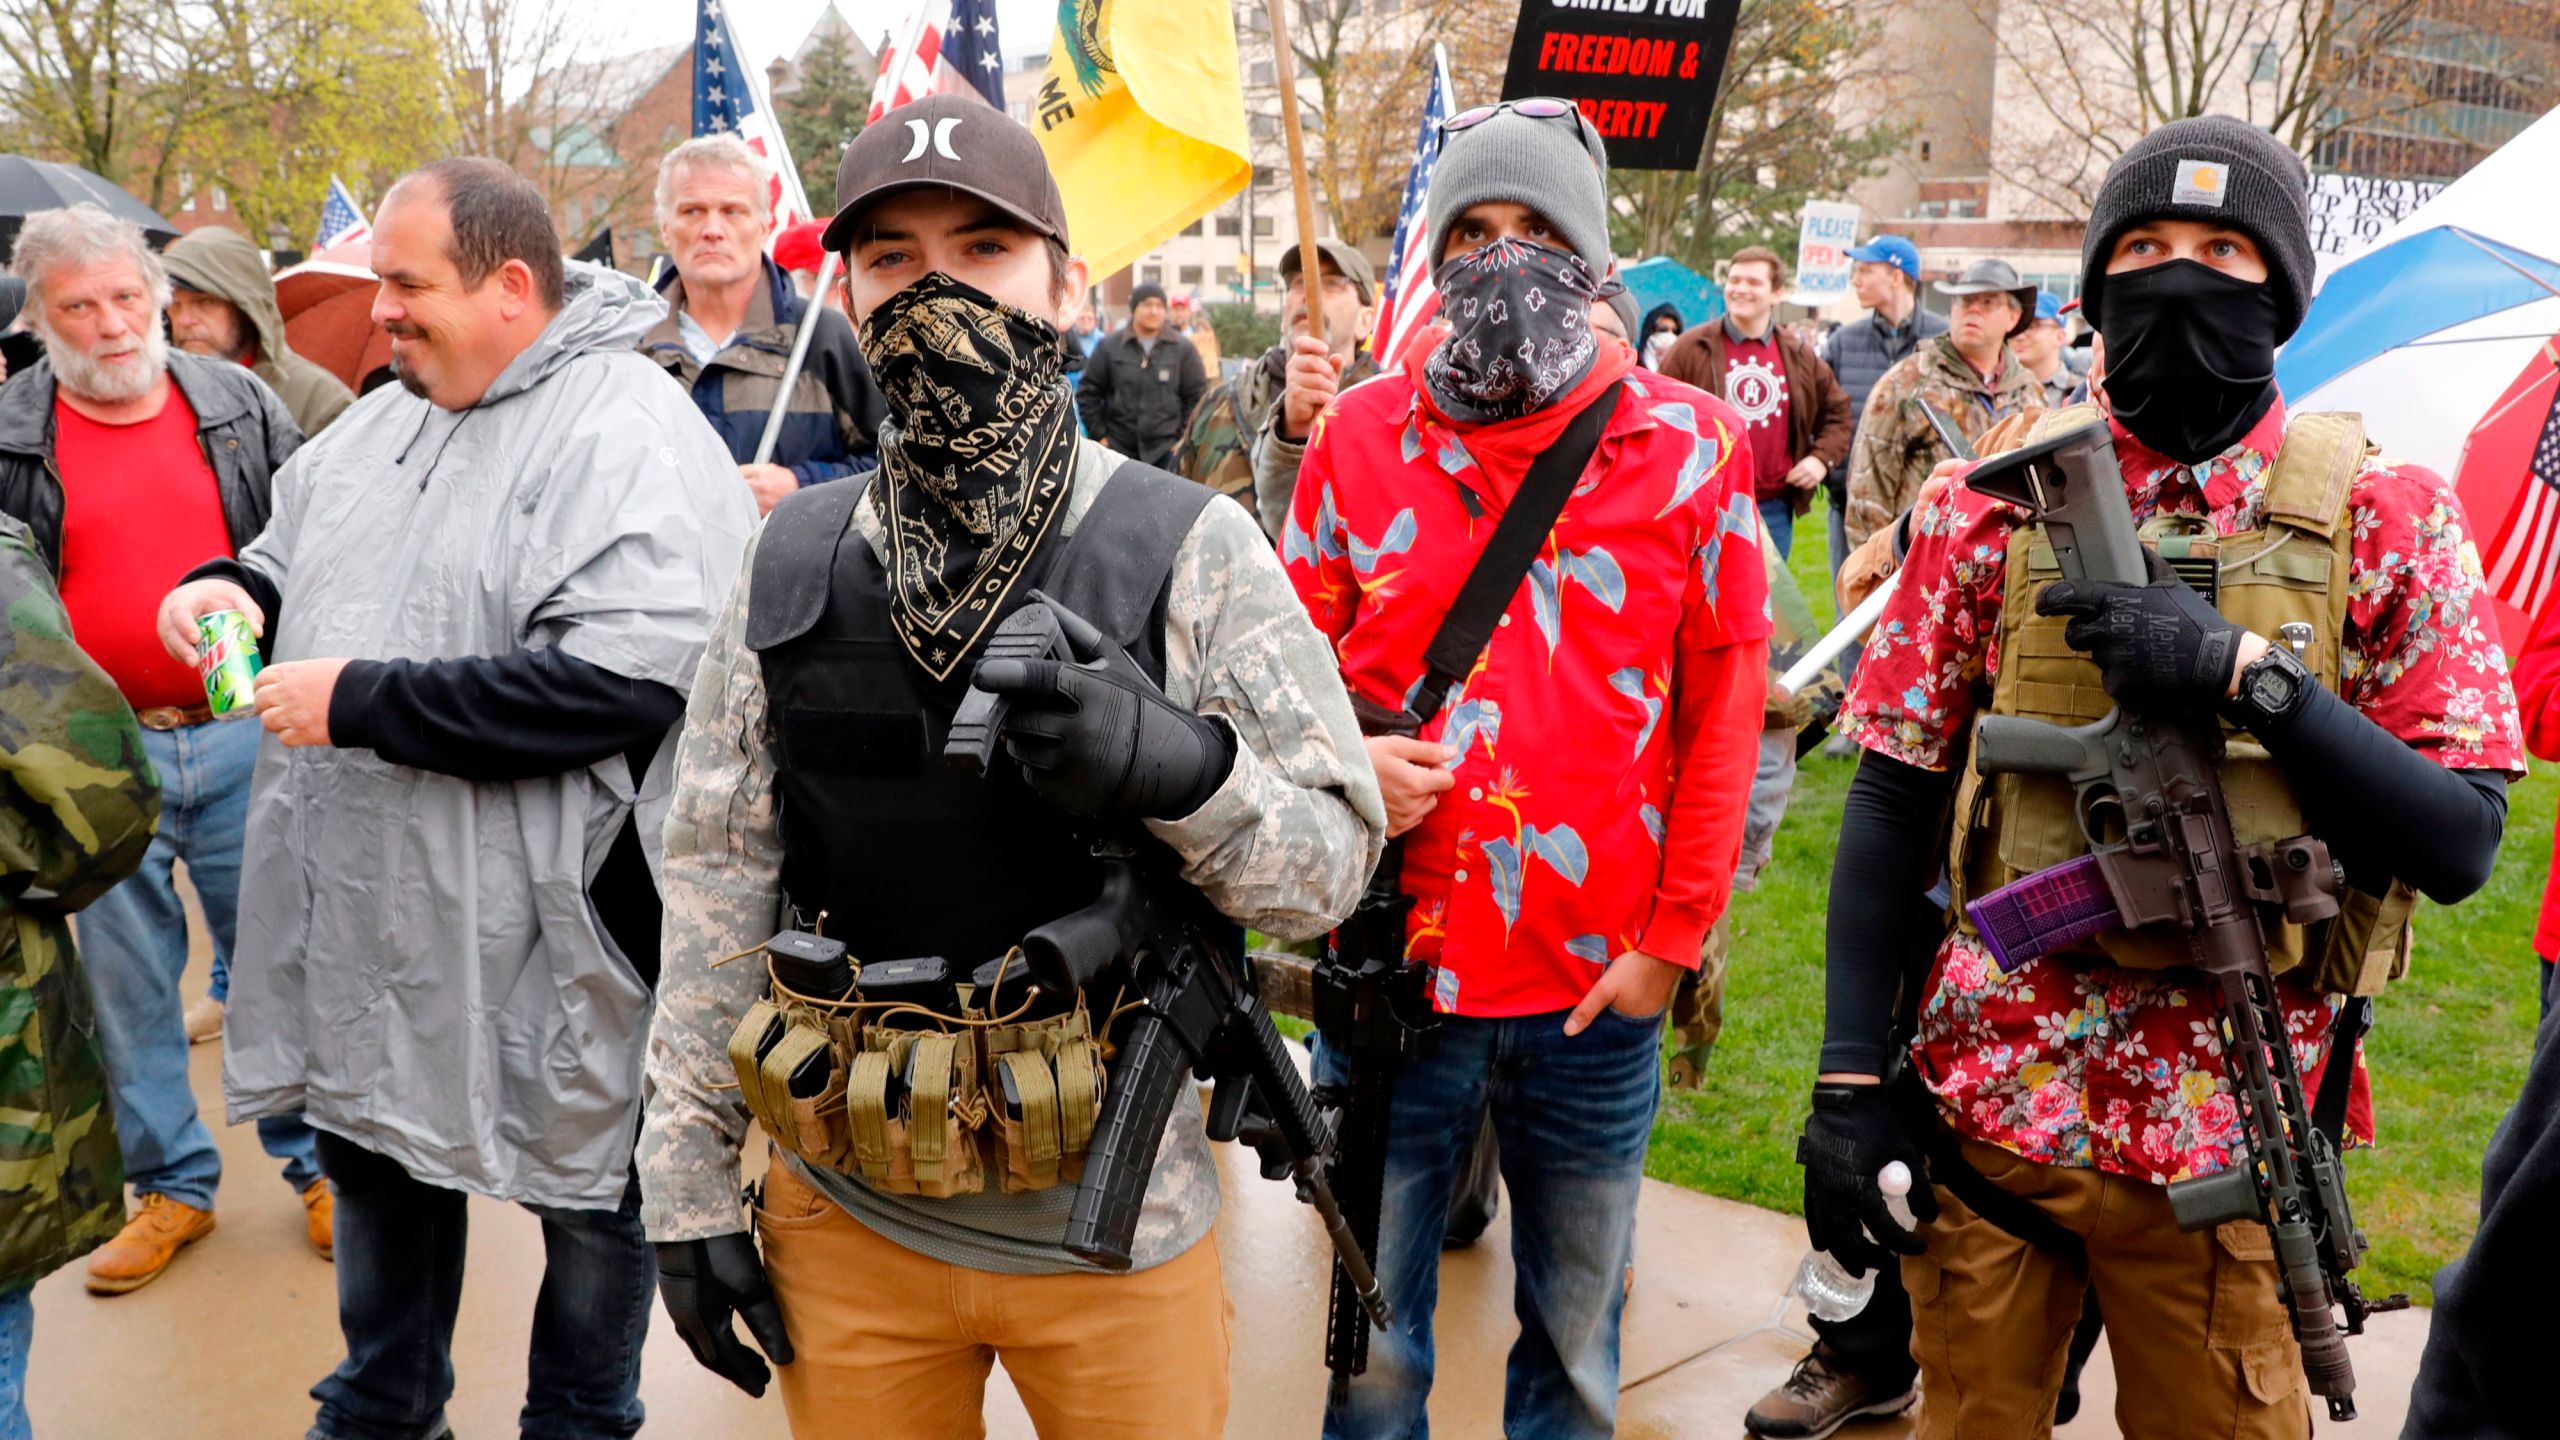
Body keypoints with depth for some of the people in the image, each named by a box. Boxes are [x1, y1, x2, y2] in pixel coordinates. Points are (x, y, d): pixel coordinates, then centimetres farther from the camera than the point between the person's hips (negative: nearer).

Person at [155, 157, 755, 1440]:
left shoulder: (632, 439, -18)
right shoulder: (388, 418, 10)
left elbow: (624, 681, -29)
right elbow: (292, 548, 26)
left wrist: (361, 701, -25)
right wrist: (233, 588, 0)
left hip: (545, 919, -8)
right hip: (366, 904, 9)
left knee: (583, 1180, 10)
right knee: (374, 1145, 23)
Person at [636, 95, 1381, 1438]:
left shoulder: (1192, 547, -9)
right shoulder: (792, 561, 1)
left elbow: (1333, 861, -8)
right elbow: (716, 877, 5)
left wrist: (1178, 769, -28)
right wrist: (687, 1184, 4)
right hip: (841, 1221, 3)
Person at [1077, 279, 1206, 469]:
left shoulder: (1182, 348, 1)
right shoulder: (1110, 347, 2)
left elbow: (1197, 396, 3)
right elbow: (1088, 392, 6)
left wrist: (1183, 438, -2)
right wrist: (1099, 435, 1)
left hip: (1165, 452, -1)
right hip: (1119, 449, 1)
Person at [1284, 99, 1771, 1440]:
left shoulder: (1689, 446, -2)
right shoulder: (1358, 435, 1)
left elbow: (1723, 702, 0)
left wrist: (1674, 933, -3)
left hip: (1601, 982, 0)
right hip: (1396, 967, 1)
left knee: (1577, 1329, 17)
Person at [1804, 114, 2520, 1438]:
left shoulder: (2385, 520, -3)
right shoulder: (1997, 506, -1)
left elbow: (2461, 843, -8)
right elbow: (1894, 800, 1)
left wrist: (2246, 672, -22)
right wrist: (1848, 1082, -4)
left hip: (2228, 1130, 0)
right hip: (1989, 1094, 1)